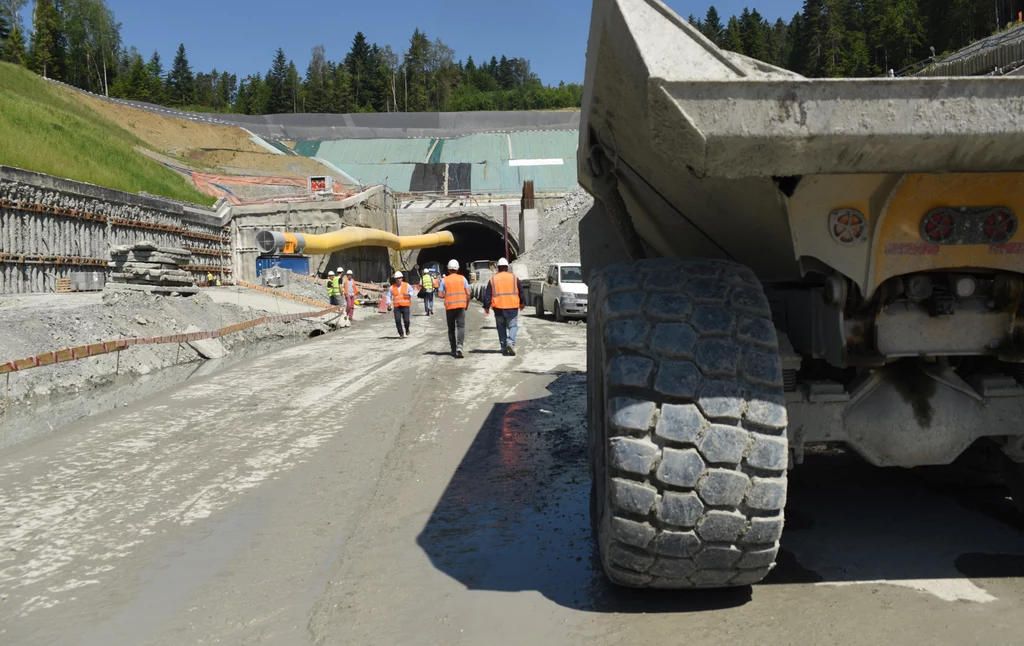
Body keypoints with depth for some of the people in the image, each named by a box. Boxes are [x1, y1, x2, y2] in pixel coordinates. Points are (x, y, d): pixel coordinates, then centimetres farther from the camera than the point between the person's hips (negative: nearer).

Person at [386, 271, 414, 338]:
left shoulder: (407, 285, 5)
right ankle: (401, 334, 7)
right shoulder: (392, 287, 8)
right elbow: (389, 296, 12)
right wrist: (389, 303, -3)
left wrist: (408, 294, -15)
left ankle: (407, 329, 26)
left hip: (405, 306, -2)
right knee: (398, 321, -7)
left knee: (406, 320, -7)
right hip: (396, 307, 2)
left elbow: (412, 292, 7)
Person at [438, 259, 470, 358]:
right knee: (461, 327, -3)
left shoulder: (444, 280, 1)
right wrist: (467, 304, 13)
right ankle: (459, 347, -24)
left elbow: (440, 295, -2)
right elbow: (468, 293, -1)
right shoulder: (462, 278, 2)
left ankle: (453, 350, 15)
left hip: (449, 307, 1)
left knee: (451, 329, 11)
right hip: (461, 306, -1)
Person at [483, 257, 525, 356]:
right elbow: (521, 291, 11)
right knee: (513, 326, 5)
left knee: (501, 327, 11)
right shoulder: (514, 277, 4)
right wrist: (522, 303, 23)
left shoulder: (492, 279, 4)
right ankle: (511, 342, -20)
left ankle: (504, 347, 10)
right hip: (512, 307, -1)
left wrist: (486, 307, 6)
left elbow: (487, 295, 2)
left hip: (498, 308, 1)